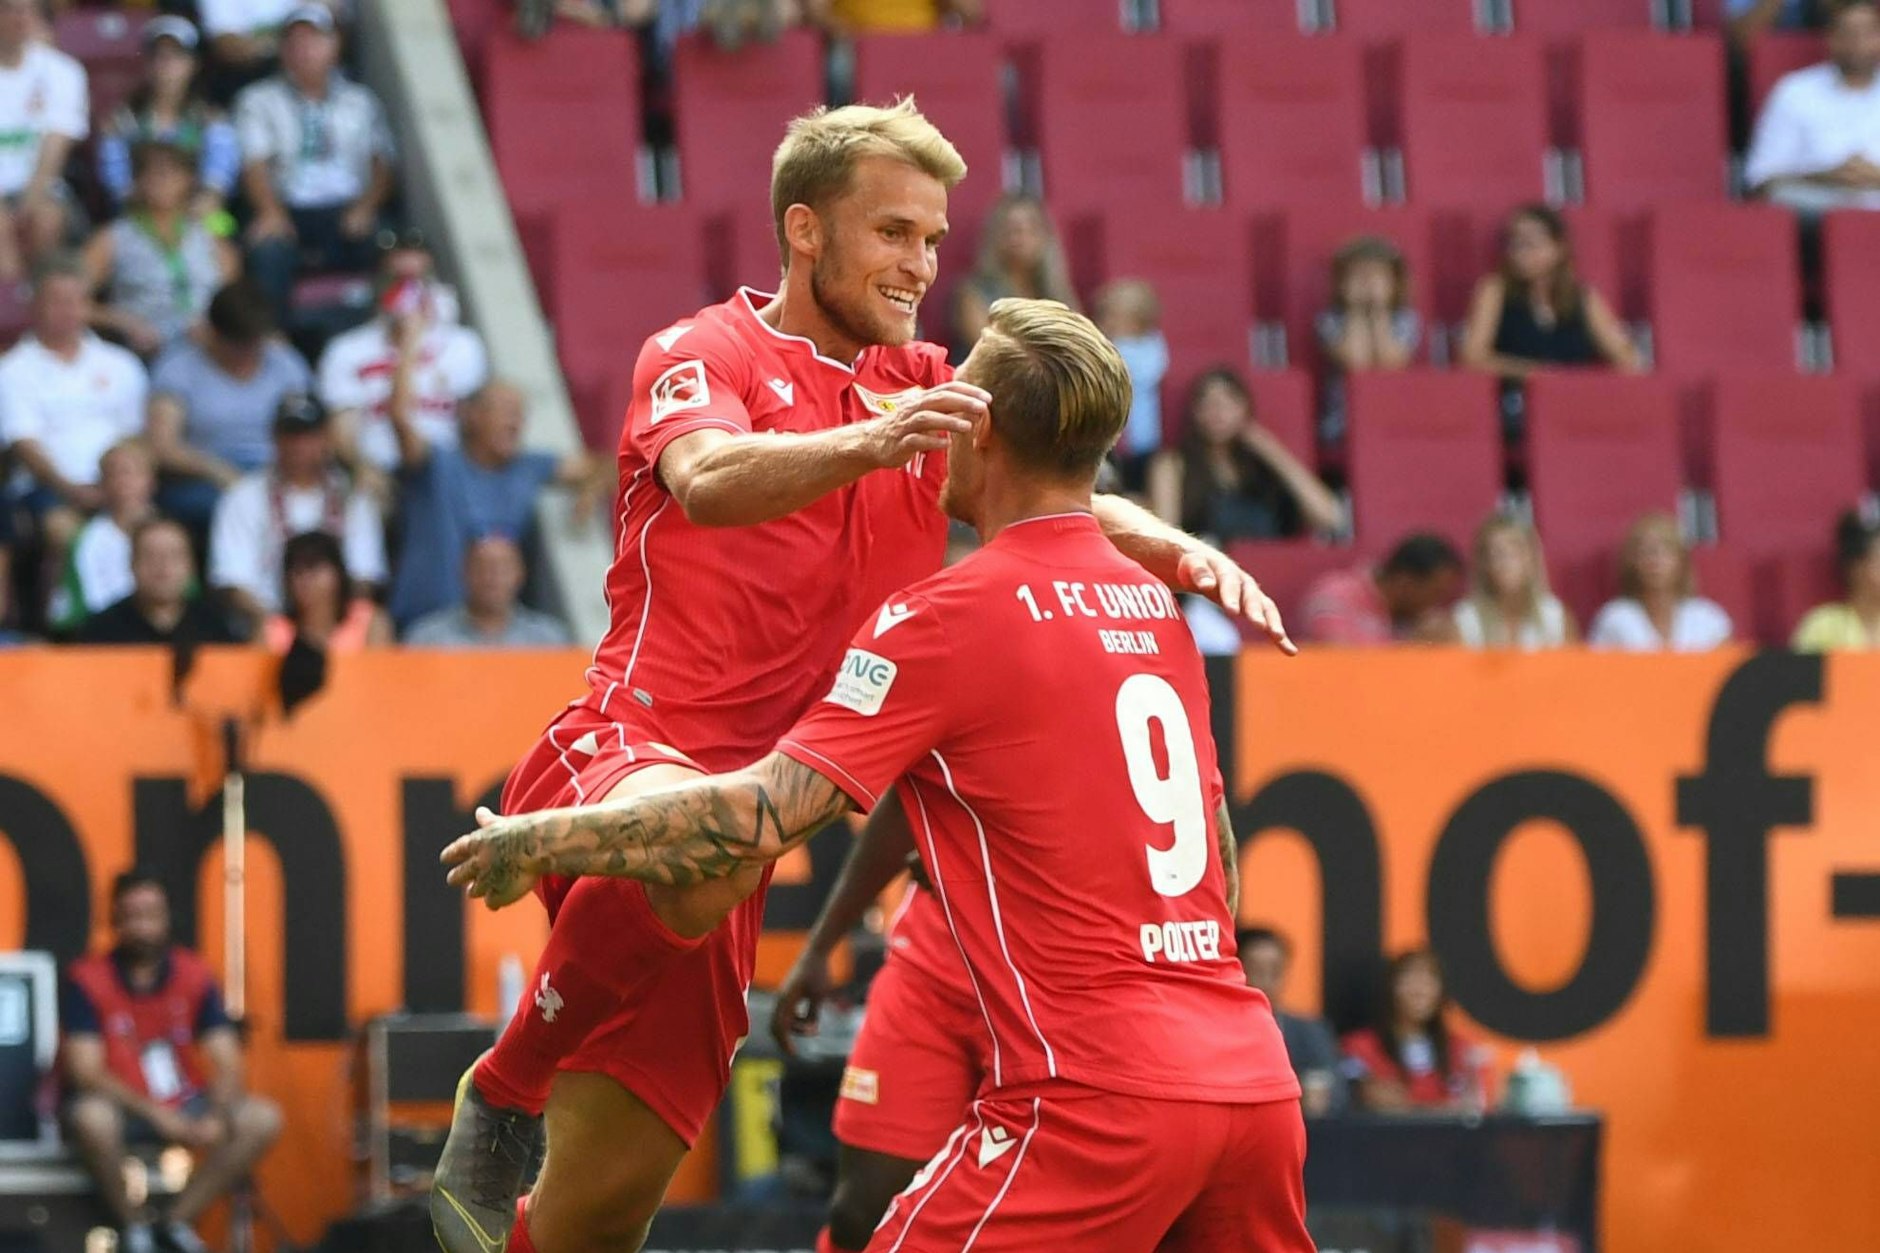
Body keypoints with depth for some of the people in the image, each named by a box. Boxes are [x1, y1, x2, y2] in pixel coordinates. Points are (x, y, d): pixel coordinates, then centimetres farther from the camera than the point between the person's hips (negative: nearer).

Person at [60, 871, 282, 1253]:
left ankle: (176, 1221, -6)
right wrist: (153, 1112, -29)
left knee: (263, 1119, -17)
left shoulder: (194, 975, 0)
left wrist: (217, 1117, -25)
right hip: (120, 1105, -4)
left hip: (184, 1104, 4)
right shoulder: (86, 980, -10)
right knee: (91, 1118, -39)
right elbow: (85, 1071, -18)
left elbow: (227, 1062, -4)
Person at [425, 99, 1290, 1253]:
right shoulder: (702, 355, 0)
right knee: (698, 856, -41)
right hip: (631, 745, -6)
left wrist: (1182, 553, -12)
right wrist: (866, 443, -40)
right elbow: (707, 480, -22)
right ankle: (502, 1101, -19)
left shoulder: (921, 389, 19)